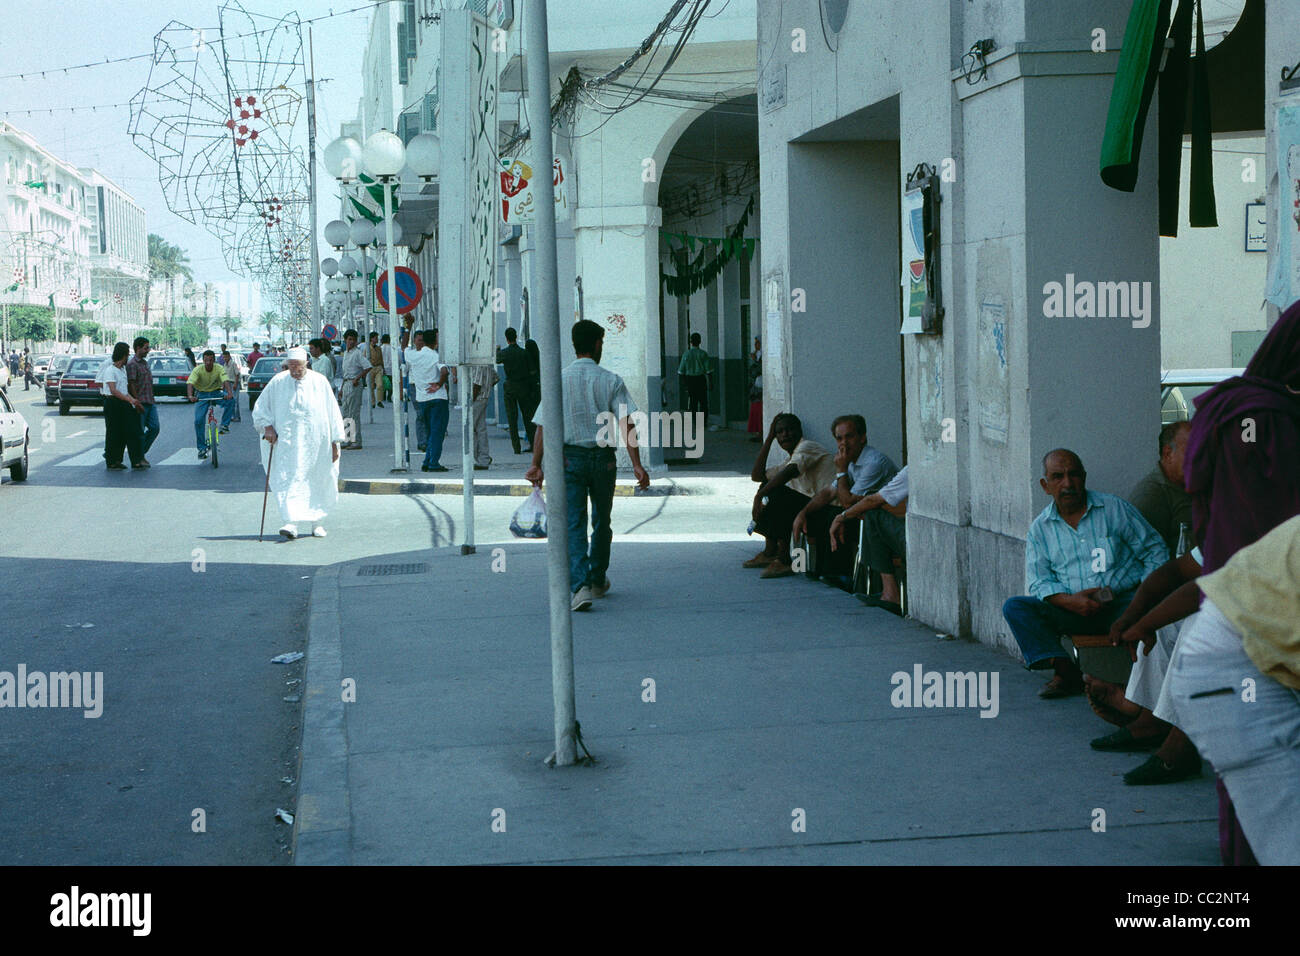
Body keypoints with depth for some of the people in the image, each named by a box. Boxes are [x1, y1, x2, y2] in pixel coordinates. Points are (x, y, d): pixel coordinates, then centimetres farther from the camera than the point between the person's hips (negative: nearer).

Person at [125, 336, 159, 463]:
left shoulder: (145, 362, 17)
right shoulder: (132, 364, -11)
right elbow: (131, 385, -16)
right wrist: (138, 403, -19)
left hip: (150, 403, 8)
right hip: (141, 403, -8)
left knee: (155, 428, 3)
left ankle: (142, 453, 17)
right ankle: (139, 458, 7)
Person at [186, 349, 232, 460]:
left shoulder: (219, 369, -15)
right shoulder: (198, 370, -17)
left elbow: (226, 381, -29)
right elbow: (190, 383, -30)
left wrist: (229, 393, -50)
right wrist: (190, 396, -49)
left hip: (216, 393, 0)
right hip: (202, 394, 0)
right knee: (198, 420, -15)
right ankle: (202, 448, -4)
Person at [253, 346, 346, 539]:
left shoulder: (320, 382, -2)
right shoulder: (278, 382, 0)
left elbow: (332, 412, 2)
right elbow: (260, 407, 10)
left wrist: (335, 443, 0)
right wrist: (267, 426, -6)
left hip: (315, 442, 0)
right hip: (287, 442, 0)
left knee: (317, 483, 7)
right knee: (288, 480, -11)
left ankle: (317, 522, 22)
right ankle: (292, 523, -16)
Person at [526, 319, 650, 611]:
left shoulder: (559, 381, -1)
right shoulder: (611, 381, -2)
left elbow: (543, 426, -4)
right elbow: (626, 423, -11)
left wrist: (537, 466, 0)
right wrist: (637, 465, -13)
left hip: (570, 458, -1)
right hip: (603, 457, 1)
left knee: (574, 524, -4)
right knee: (601, 521, 19)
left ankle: (580, 586, -20)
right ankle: (598, 582, 33)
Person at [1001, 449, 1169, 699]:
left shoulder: (1115, 508, 6)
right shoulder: (1040, 529, 11)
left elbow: (1155, 550, 6)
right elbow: (1039, 582, 5)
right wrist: (1069, 601, -16)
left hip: (1122, 602, -2)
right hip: (1073, 610, 2)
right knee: (1014, 607, -18)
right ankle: (1065, 671, -26)